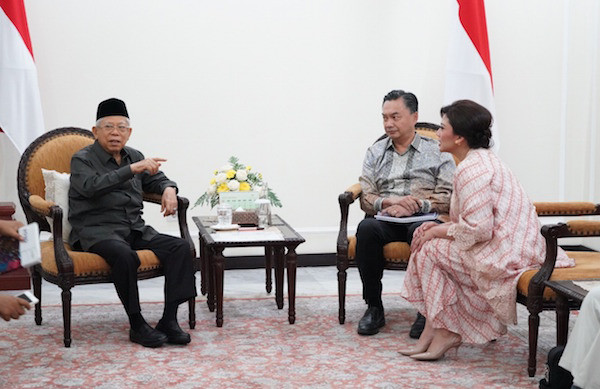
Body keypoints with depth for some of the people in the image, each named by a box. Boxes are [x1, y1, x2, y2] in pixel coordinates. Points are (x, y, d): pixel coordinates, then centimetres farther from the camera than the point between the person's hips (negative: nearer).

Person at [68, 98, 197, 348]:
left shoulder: (134, 156, 16)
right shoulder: (82, 159, -2)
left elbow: (157, 178, 30)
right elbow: (92, 186, -23)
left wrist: (169, 189, 5)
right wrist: (133, 169, -30)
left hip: (135, 230, 6)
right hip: (97, 231, -6)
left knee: (180, 247, -17)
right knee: (124, 255, -38)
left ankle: (169, 320, -20)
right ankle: (137, 325, -24)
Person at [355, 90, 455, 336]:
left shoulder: (437, 152, 11)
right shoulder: (375, 153, 20)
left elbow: (447, 198, 0)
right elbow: (366, 199, 10)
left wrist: (418, 205, -17)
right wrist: (389, 202, -12)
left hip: (423, 220, -3)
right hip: (386, 222, 3)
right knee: (366, 228, -32)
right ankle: (374, 308, -22)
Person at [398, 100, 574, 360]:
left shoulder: (471, 169, -19)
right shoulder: (483, 160, 16)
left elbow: (478, 229, -26)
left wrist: (439, 231, -10)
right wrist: (439, 229, 9)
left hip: (504, 255, -11)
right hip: (509, 244, 11)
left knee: (431, 251, -8)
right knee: (427, 235, 10)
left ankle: (447, 332, 1)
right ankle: (433, 329, 8)